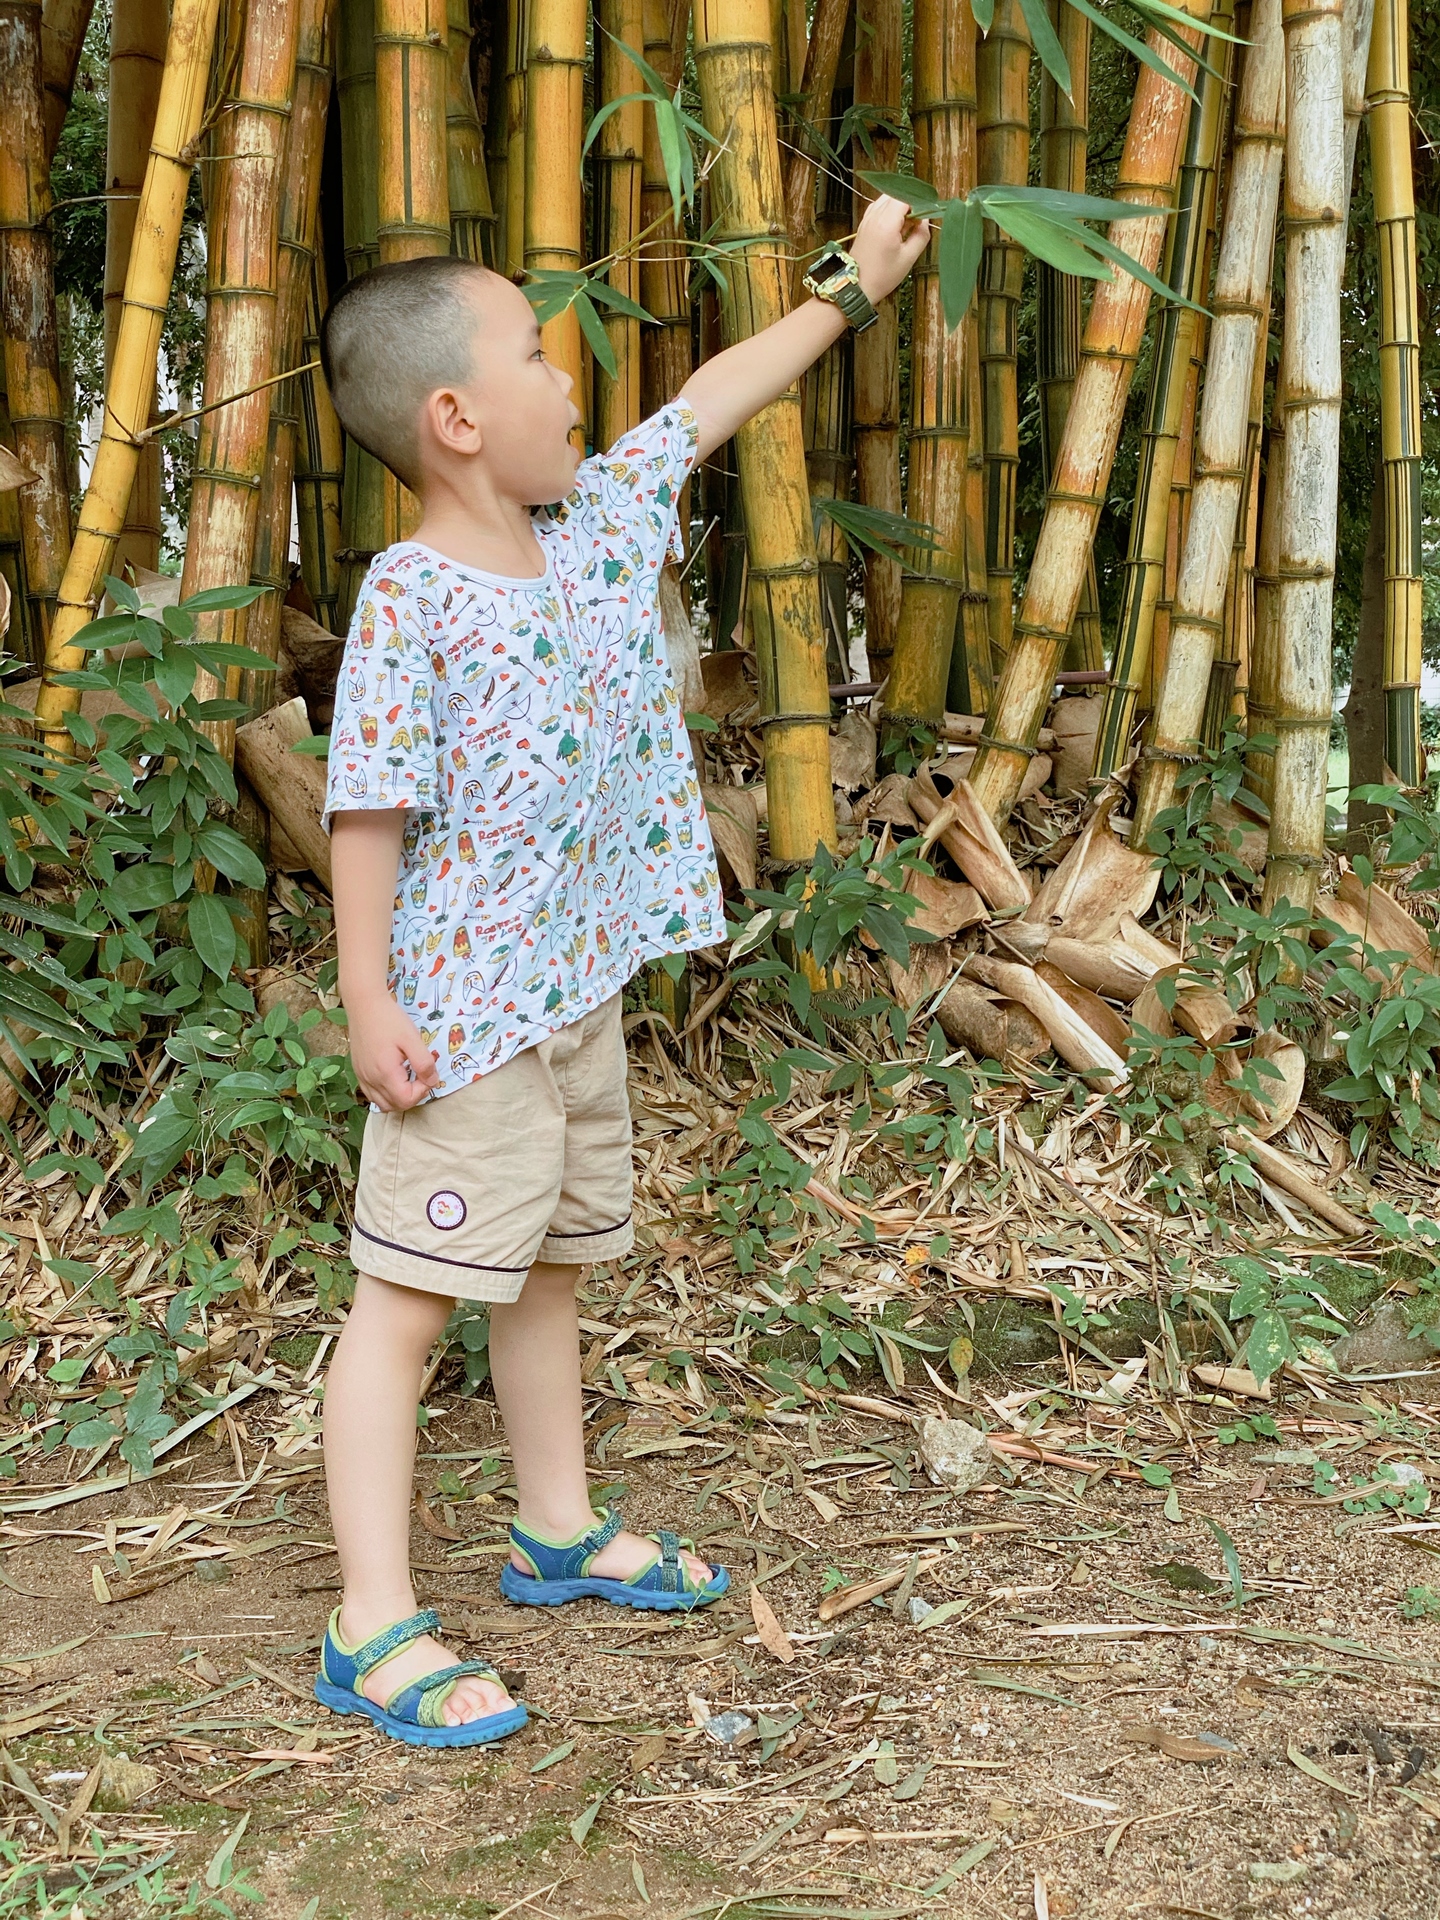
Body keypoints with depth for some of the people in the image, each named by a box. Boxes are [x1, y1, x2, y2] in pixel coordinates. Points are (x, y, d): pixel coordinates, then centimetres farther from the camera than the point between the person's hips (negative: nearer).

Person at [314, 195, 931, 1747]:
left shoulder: (598, 520, 6)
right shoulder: (408, 597, -17)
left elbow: (713, 398, 19)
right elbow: (369, 808, -17)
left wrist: (848, 289, 29)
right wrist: (370, 1005, -19)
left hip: (582, 991, 8)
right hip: (461, 1020, -8)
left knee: (551, 1271, 21)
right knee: (407, 1299, -2)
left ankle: (558, 1532, 38)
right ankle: (375, 1630, 3)